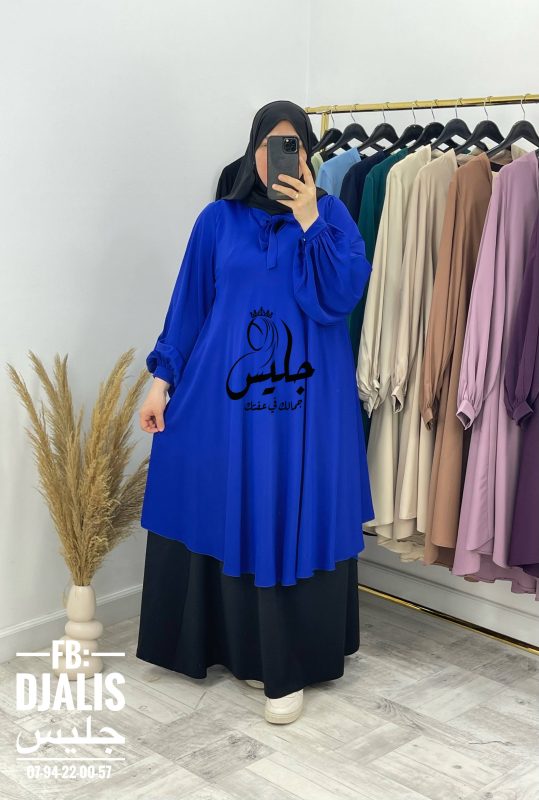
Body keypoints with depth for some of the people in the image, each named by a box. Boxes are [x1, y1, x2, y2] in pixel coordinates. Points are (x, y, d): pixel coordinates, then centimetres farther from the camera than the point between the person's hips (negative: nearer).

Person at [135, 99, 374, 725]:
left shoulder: (330, 214, 3)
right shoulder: (219, 219, 6)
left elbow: (340, 297, -10)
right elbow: (188, 304, 7)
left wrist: (310, 220, -15)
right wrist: (162, 380, 2)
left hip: (304, 402, -1)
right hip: (224, 396, 2)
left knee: (296, 521, 1)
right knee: (227, 517, 7)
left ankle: (287, 664, 13)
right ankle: (237, 642, 25)